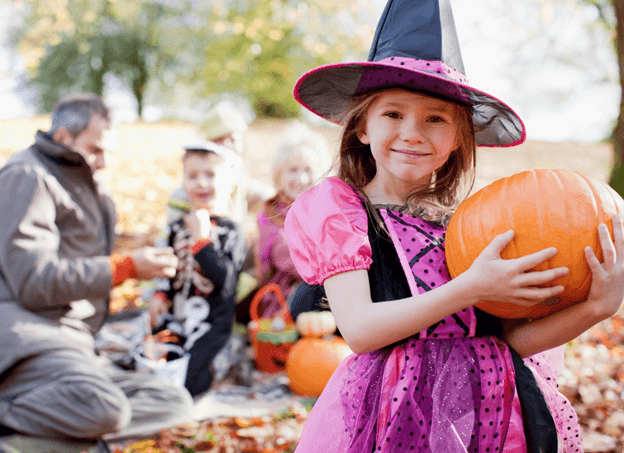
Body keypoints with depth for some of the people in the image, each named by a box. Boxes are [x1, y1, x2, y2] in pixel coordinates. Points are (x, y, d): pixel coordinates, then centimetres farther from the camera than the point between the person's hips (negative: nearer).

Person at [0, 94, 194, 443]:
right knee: (102, 408, -36)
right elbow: (32, 280, -14)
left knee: (176, 403, -9)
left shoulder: (86, 186, 28)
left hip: (75, 346, 10)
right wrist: (127, 267, -11)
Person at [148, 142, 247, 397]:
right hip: (175, 316, 6)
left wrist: (202, 239, -22)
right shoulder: (178, 228, 10)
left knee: (184, 383, -17)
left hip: (210, 323, -6)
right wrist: (160, 296, 1)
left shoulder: (230, 232, -8)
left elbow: (224, 280, -20)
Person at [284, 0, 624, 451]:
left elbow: (513, 337, 2)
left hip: (490, 410, 3)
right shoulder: (337, 204, 0)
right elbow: (358, 329, -12)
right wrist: (471, 288, -19)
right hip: (396, 409, -3)